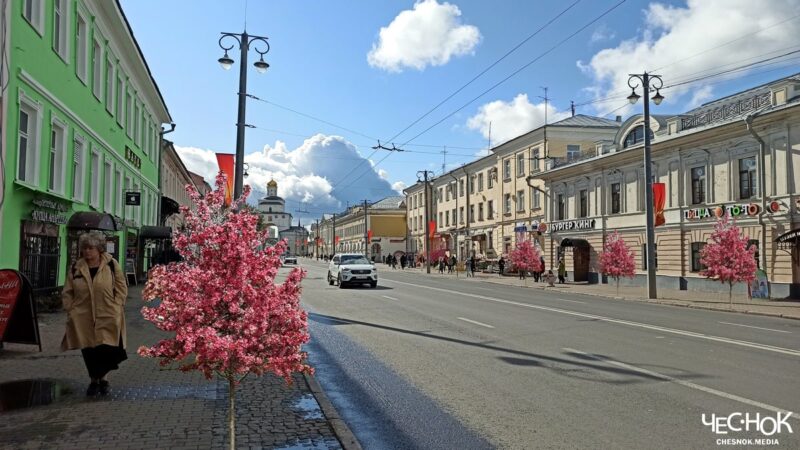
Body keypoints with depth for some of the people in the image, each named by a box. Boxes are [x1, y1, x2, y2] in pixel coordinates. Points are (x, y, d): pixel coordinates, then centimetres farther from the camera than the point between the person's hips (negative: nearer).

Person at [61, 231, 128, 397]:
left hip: (107, 318, -2)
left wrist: (115, 308, -8)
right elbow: (67, 293, 10)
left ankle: (102, 377, 18)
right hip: (83, 319, 3)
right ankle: (94, 380, 25)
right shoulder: (75, 268, 6)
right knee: (89, 351, 7)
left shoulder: (111, 265, -2)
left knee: (107, 350, -7)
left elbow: (121, 288, -1)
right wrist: (71, 310, 0)